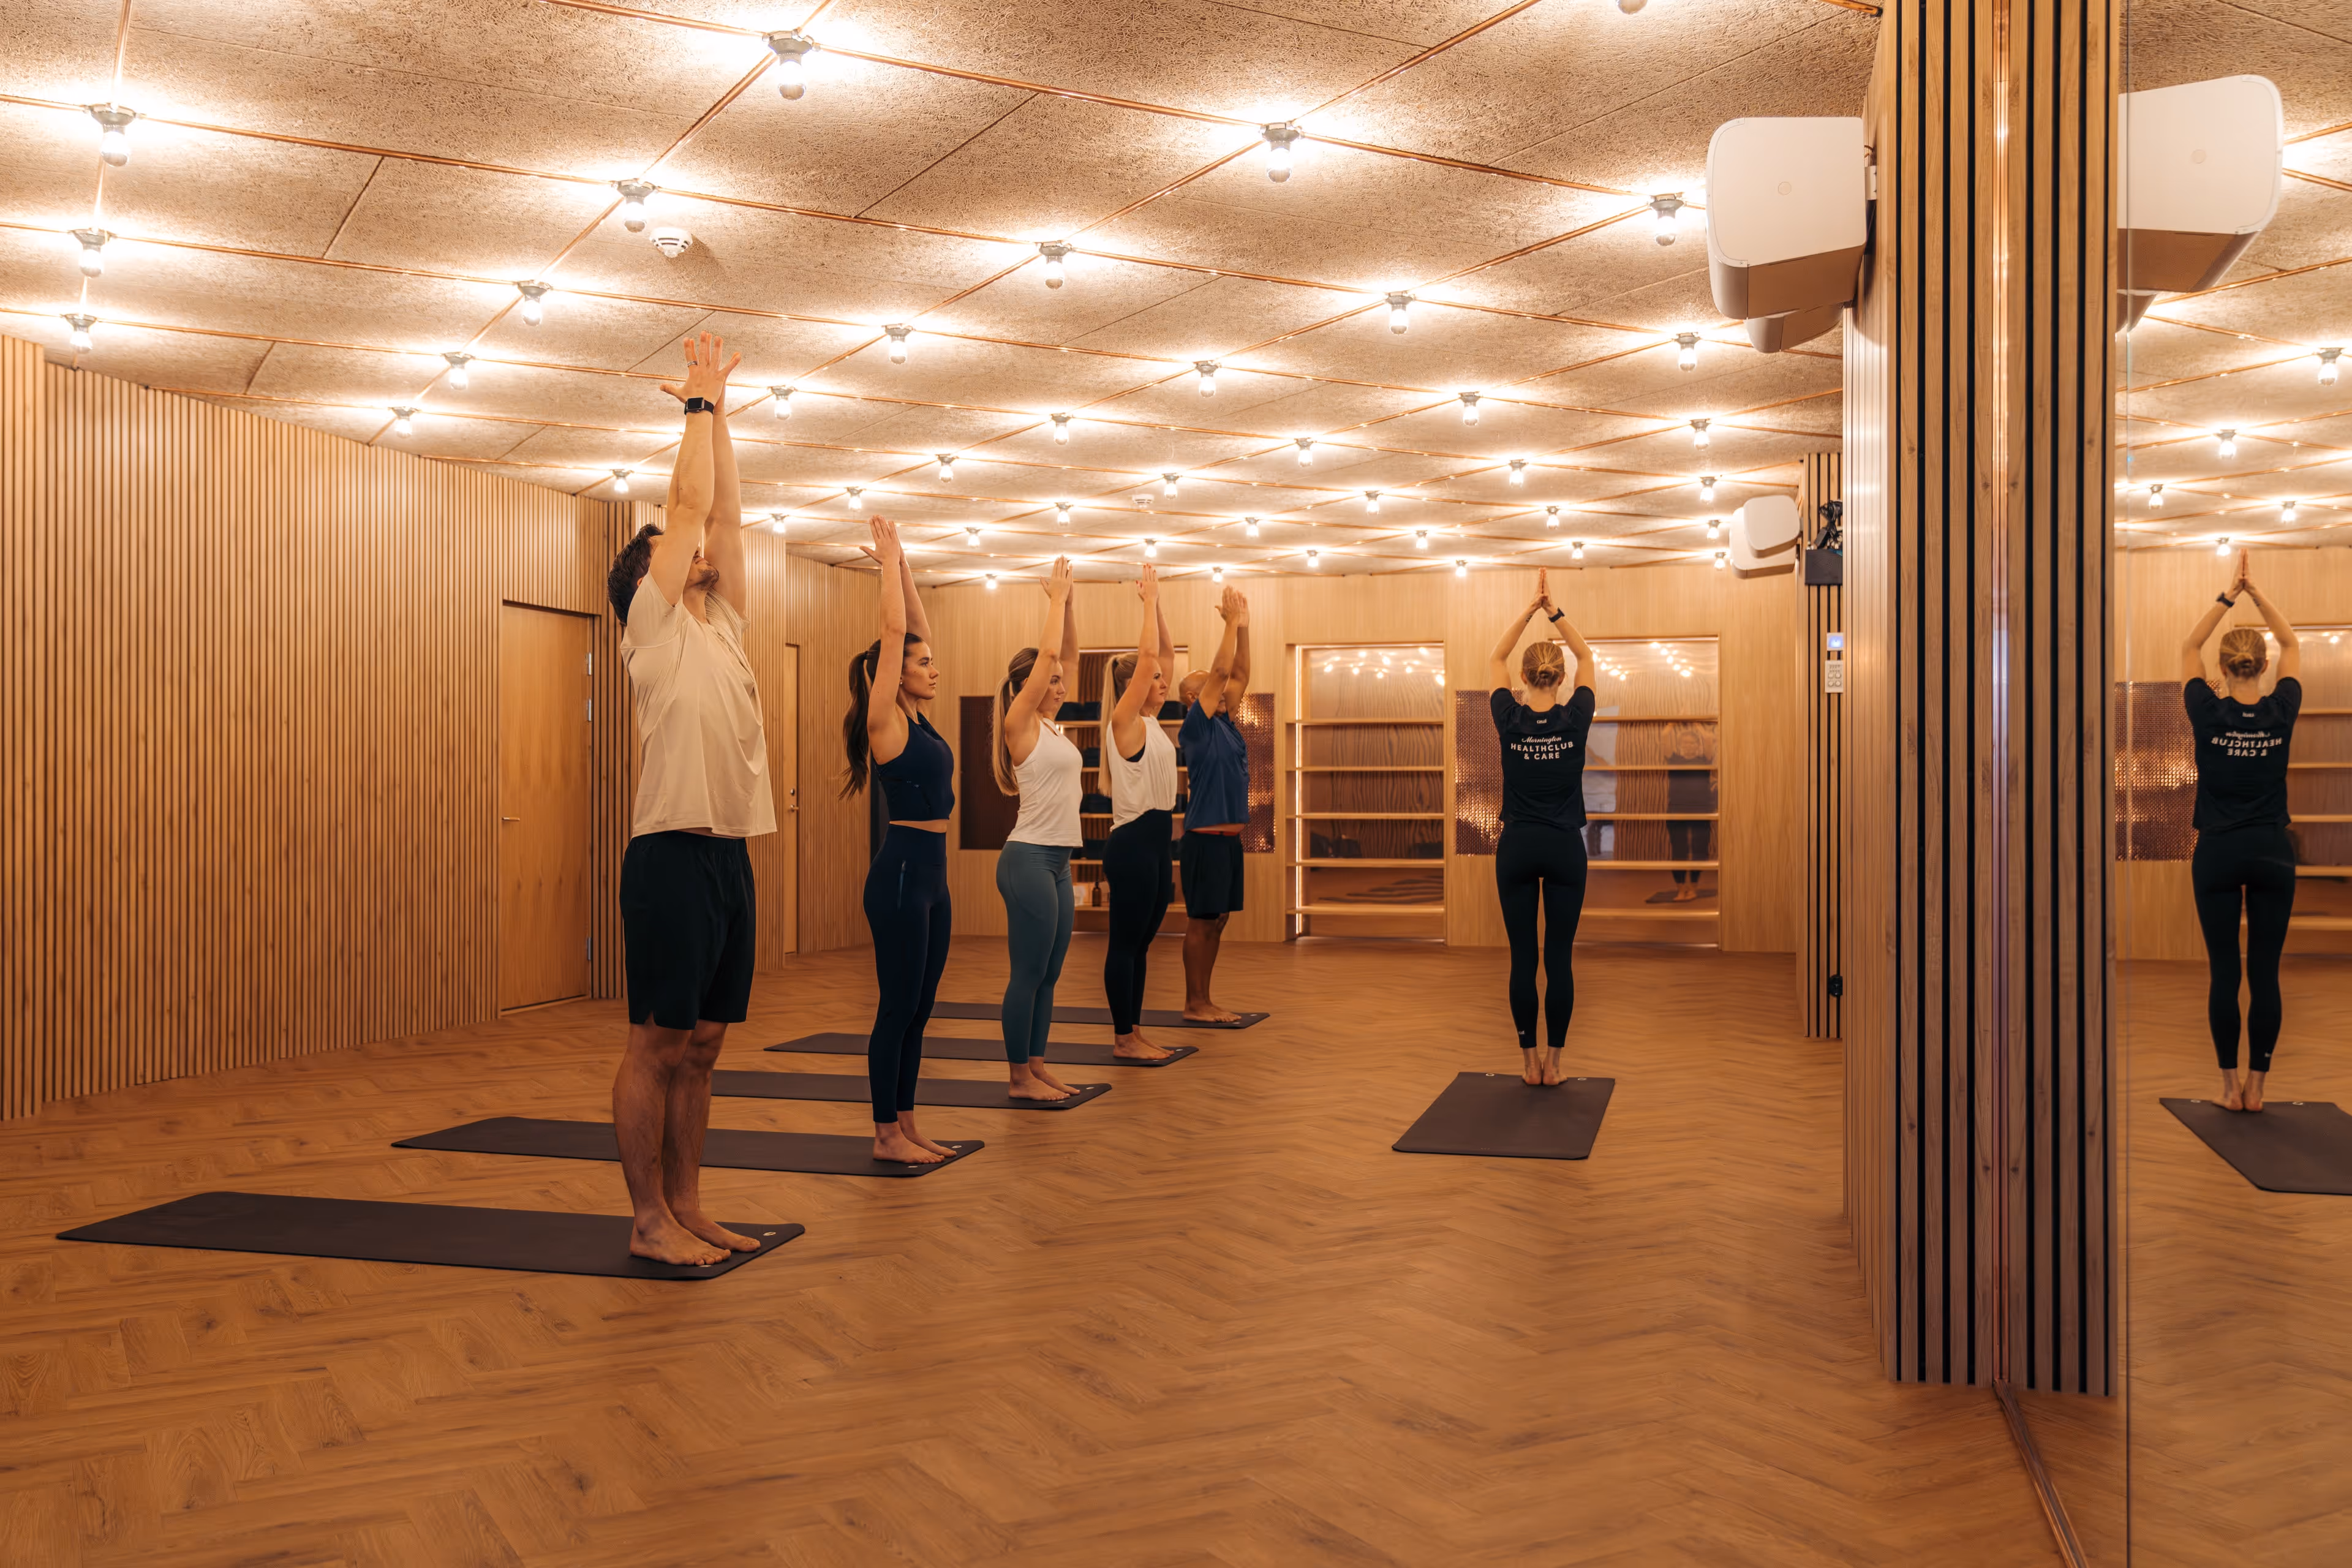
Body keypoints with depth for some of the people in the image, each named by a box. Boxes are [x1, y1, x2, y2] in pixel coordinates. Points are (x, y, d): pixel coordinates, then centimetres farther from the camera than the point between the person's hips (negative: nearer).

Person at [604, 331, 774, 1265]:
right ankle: (649, 1221, 6)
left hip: (730, 854, 8)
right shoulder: (655, 624, -3)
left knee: (701, 1044, 12)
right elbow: (691, 500, -5)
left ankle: (685, 1208, 20)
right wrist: (701, 405, 4)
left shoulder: (718, 625, 18)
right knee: (659, 1042, -1)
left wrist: (718, 410, 21)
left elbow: (725, 513, 18)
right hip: (676, 852, -8)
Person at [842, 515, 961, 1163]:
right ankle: (886, 1134, 6)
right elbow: (894, 632, -14)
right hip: (901, 872, -9)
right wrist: (889, 561, -5)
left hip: (931, 873, 9)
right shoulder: (886, 721, -10)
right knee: (898, 1006, -2)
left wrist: (901, 562, 15)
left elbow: (917, 628, 16)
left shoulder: (919, 718, 12)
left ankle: (905, 1124, 19)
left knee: (918, 1009, 12)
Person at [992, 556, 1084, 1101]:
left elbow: (1066, 652, 16)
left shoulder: (1051, 726, 13)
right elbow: (1047, 652, -14)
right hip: (1029, 859, -9)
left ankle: (1037, 1066, 19)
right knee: (1028, 974, -2)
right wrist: (1057, 597, -6)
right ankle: (1020, 1076, 5)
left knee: (1048, 975, 12)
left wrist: (1067, 600, 9)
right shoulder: (1019, 724, -9)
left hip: (1057, 862, 9)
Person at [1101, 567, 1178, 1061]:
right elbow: (1147, 656, -18)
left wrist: (1157, 604, 10)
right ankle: (1123, 1037, 4)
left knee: (1141, 942, 12)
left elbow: (1165, 654, 16)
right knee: (1125, 942, -2)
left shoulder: (1151, 721, 12)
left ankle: (1133, 1031, 19)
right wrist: (1148, 602, -11)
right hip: (1132, 843, -9)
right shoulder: (1125, 721, -11)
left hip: (1156, 840, 9)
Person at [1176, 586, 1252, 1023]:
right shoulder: (1196, 726, -9)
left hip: (1229, 838, 9)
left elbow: (1239, 675, 13)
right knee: (1201, 922, -3)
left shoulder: (1224, 723, 14)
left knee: (1216, 922, 10)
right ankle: (1195, 1004, 3)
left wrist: (1243, 625, 8)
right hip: (1206, 837, -9)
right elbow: (1221, 670, -15)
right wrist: (1232, 622, -10)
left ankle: (1202, 1002, 16)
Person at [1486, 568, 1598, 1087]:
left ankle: (1529, 1060, 9)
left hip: (1517, 848, 0)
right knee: (1559, 958, 4)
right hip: (1565, 848, 0)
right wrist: (1555, 610, 5)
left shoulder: (1511, 719, -6)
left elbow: (1495, 660, 9)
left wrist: (1530, 609, 7)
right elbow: (1587, 659, 9)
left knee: (1523, 957, 5)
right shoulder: (1574, 720, -6)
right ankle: (1553, 1062, 7)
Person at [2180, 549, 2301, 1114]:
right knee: (2265, 973, 4)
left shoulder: (2209, 713, -8)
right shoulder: (2281, 712, -4)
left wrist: (2229, 594, 7)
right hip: (2272, 855, 2)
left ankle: (2231, 1085, 5)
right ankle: (2256, 1085, 8)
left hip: (2218, 854, -1)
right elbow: (2292, 646, 12)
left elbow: (2189, 649, 7)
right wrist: (2258, 594, 9)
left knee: (2223, 972, 2)